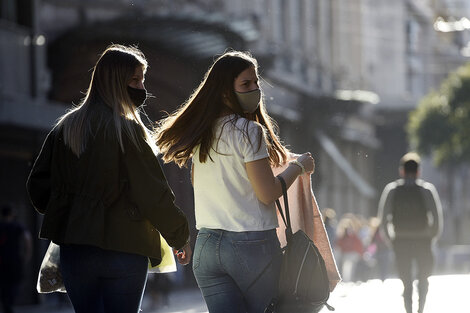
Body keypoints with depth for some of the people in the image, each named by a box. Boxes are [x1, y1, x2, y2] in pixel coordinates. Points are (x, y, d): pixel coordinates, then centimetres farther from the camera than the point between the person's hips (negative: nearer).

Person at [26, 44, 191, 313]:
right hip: (124, 249, -5)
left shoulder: (65, 127, 5)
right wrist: (181, 237, 1)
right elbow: (154, 193, -12)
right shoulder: (128, 131, -12)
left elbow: (38, 185, 7)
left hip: (74, 250, 5)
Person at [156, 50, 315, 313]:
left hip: (206, 246, 6)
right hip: (252, 243, -6)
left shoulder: (202, 132, 9)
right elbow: (267, 193, -13)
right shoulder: (249, 131, -12)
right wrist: (298, 167, 1)